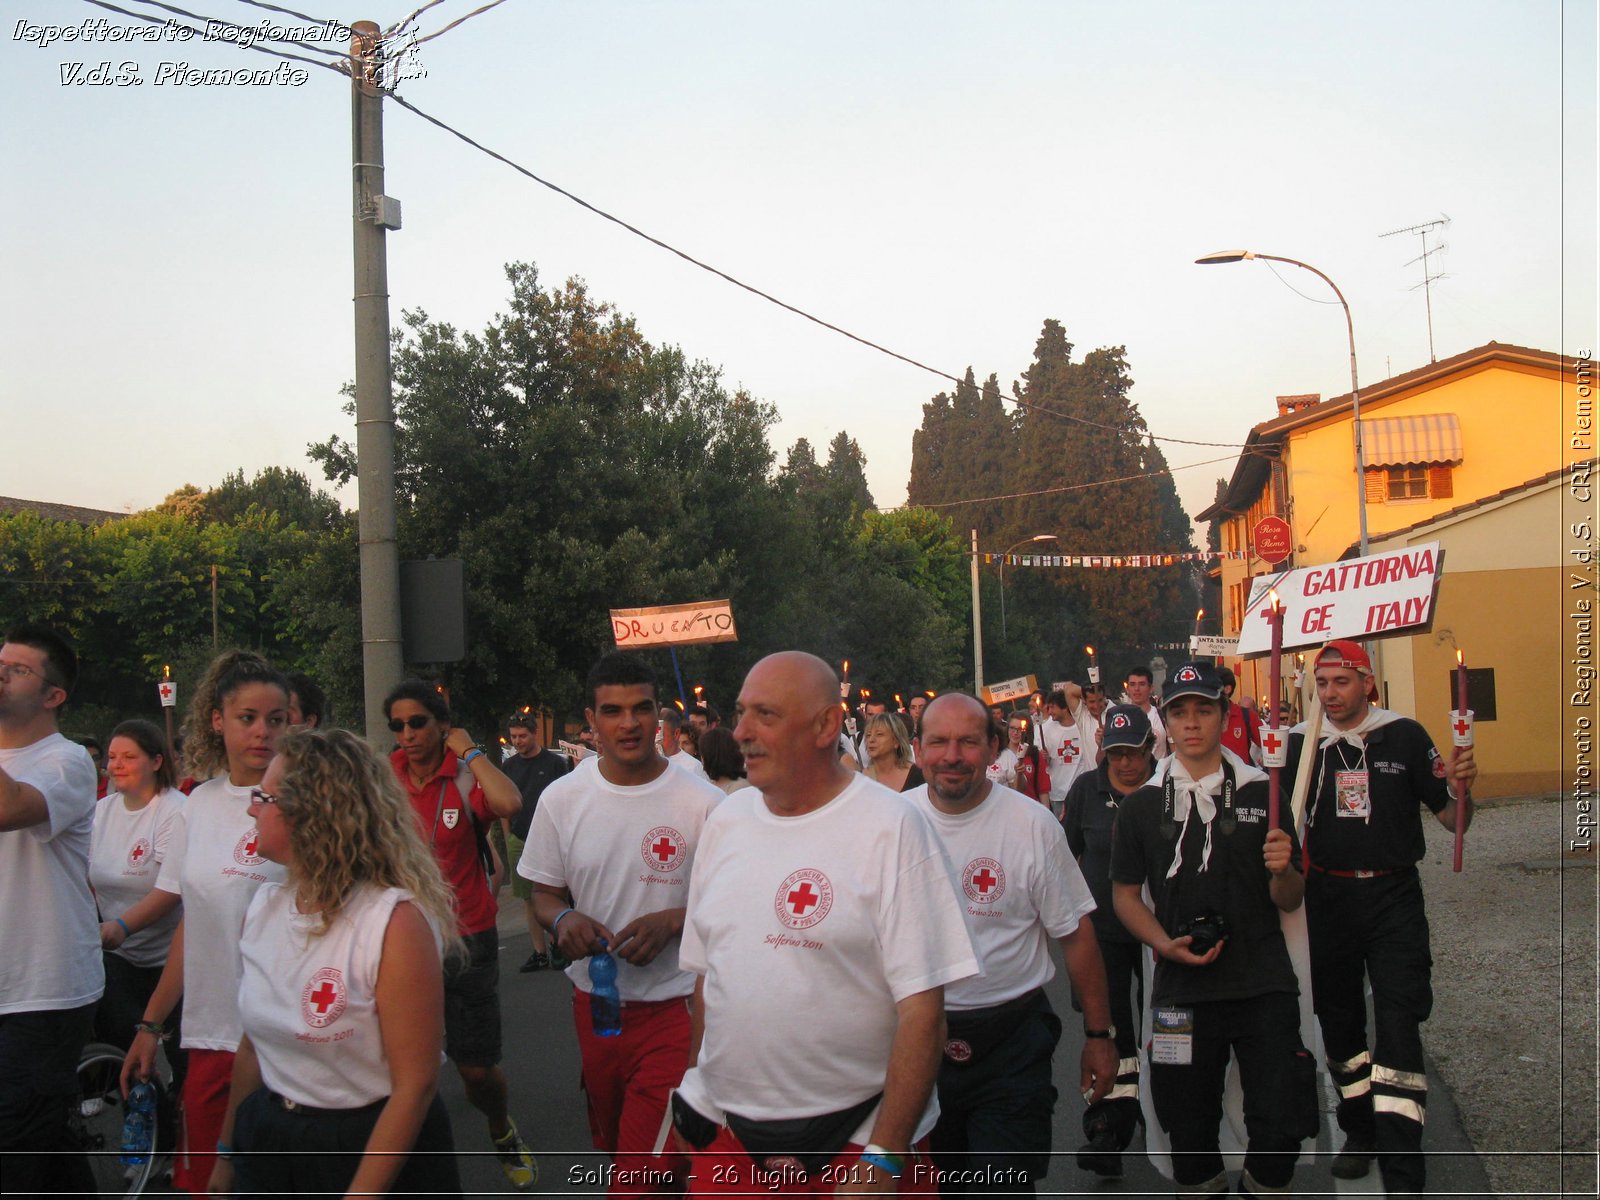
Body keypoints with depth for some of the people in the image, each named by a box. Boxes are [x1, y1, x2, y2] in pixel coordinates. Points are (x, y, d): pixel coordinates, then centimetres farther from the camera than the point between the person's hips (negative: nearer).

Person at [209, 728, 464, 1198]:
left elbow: (415, 1084, -21)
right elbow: (252, 1044, 9)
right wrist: (226, 1155, 11)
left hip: (373, 1148, -6)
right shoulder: (263, 908, 0)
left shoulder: (396, 922, -21)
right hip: (268, 1146, 6)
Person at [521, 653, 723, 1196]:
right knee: (613, 1148, 21)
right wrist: (563, 918, -13)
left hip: (675, 1006, -4)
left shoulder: (703, 803, -10)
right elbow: (544, 893, 10)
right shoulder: (561, 799, 1)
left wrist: (670, 922, -20)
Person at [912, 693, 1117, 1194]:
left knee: (1004, 1186, -5)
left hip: (1010, 1044, -2)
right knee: (933, 1188, 15)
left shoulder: (1033, 824, -7)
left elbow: (1076, 933, -1)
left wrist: (1098, 1035, -1)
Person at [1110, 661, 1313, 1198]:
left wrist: (1283, 871, -16)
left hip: (1264, 986, 0)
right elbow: (1125, 893, 9)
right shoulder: (1141, 806, 5)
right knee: (1189, 1132, 6)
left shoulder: (1262, 794, 5)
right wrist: (1165, 943, -8)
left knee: (1281, 1128, -5)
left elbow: (1288, 902, 6)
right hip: (1181, 990, 1)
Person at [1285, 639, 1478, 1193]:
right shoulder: (1301, 743, 2)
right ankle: (1360, 1131, 35)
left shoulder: (1405, 737, -3)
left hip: (1394, 897, -3)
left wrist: (1461, 789, -22)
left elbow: (1451, 819, 0)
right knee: (1338, 1020, 14)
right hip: (1328, 896, 3)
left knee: (1398, 1023, -9)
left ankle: (1402, 1173, -7)